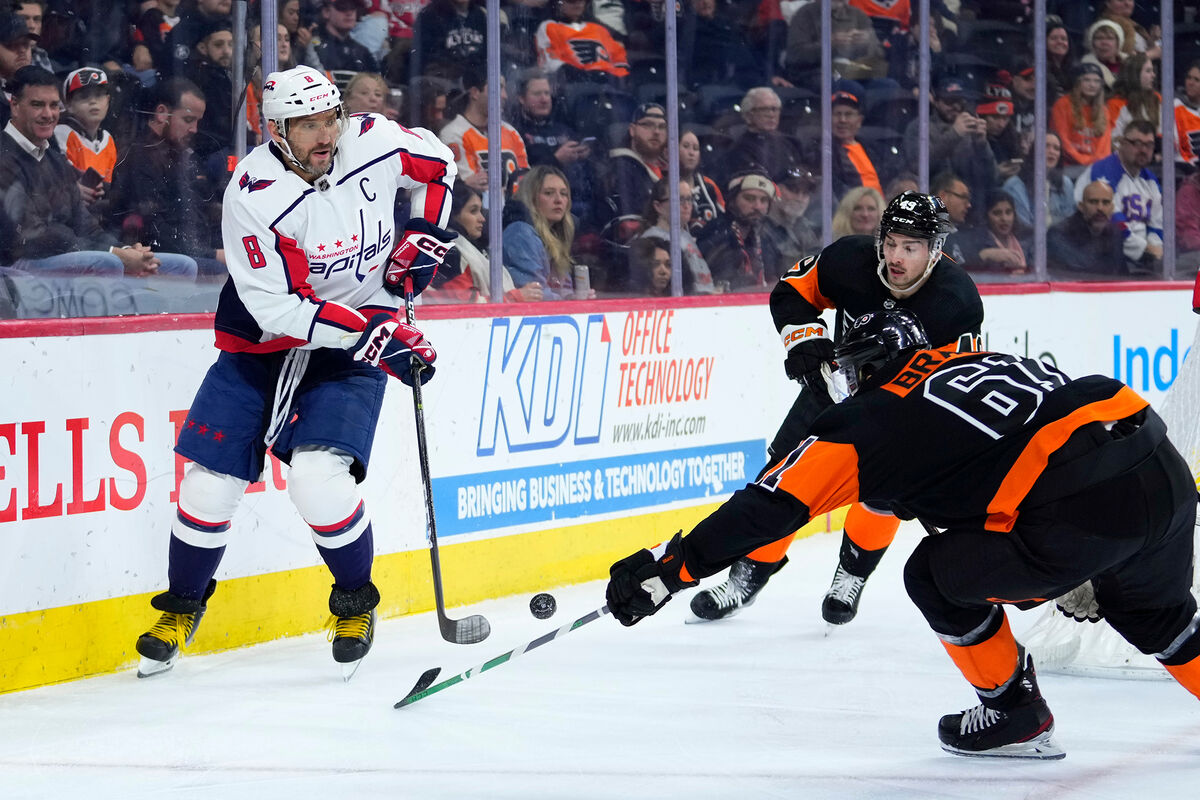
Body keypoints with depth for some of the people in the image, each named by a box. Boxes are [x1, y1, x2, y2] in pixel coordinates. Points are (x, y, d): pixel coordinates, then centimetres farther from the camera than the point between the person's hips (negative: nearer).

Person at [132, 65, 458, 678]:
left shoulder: (374, 142, -12)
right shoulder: (253, 194, -22)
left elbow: (438, 163, 11)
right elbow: (278, 308, -25)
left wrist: (424, 233, -3)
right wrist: (373, 333, -29)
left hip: (352, 350, 0)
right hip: (262, 343, 0)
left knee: (319, 476, -19)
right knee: (211, 481, -4)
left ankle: (356, 603, 7)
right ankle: (181, 606, 22)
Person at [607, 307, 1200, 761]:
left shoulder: (874, 420, 8)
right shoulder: (984, 361, 29)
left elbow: (773, 503, 4)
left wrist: (673, 565, 6)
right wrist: (1072, 568, 41)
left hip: (1084, 504, -7)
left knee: (938, 576, 13)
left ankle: (1017, 718, 22)